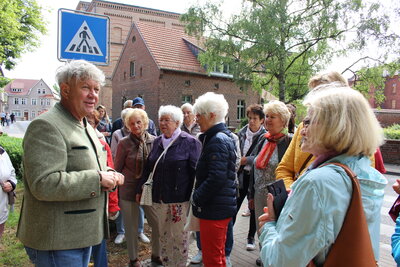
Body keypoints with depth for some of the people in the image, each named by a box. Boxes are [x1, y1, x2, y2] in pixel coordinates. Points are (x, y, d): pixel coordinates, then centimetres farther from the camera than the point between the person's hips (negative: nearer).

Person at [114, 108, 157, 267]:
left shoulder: (153, 141, -2)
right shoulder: (124, 143, -8)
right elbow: (117, 168, 0)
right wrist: (116, 190, 2)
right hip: (129, 189, -2)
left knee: (158, 223, 5)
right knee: (131, 227, 10)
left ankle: (156, 253, 30)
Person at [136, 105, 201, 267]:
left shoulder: (190, 142, -6)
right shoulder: (157, 142, 11)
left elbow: (196, 171, -8)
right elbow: (148, 167, 16)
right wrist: (140, 189, 15)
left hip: (180, 198, -5)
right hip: (159, 198, 6)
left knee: (180, 236, 5)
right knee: (163, 235, 15)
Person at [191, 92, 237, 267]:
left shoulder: (217, 141, -19)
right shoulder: (224, 136, 12)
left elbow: (216, 179, -26)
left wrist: (196, 199, -14)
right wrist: (198, 197, 13)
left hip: (214, 209, -10)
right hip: (221, 206, 10)